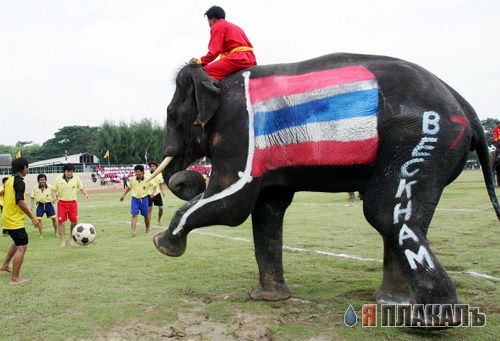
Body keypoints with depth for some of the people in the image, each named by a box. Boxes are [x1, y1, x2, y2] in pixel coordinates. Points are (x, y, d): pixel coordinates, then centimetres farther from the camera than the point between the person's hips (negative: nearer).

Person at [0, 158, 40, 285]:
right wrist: (32, 217, -19)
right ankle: (15, 278, -3)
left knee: (17, 243, 27)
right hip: (15, 220, -10)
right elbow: (20, 202, -23)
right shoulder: (19, 182, -17)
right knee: (22, 247, -6)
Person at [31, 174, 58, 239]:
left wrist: (54, 199, -15)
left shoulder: (50, 187, -4)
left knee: (54, 218, -1)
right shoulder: (35, 188, 0)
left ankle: (56, 231, 21)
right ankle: (41, 235, 9)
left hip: (49, 204, 0)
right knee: (39, 219, -6)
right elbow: (32, 197, 7)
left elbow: (54, 195, 6)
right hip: (40, 205, 1)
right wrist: (32, 205, -7)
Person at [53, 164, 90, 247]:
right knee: (61, 222, -5)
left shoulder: (76, 178, 0)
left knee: (74, 222, 0)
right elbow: (55, 190, 5)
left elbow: (81, 188, 9)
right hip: (62, 203, -1)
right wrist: (54, 196, -15)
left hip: (73, 203, 1)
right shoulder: (58, 179, -3)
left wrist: (86, 195, -8)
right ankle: (62, 241, 4)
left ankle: (71, 238, 23)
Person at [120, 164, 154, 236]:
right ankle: (133, 231, -14)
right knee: (134, 215, -10)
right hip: (135, 199, 0)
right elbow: (129, 187, 15)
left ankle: (148, 227, 38)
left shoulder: (147, 180, -9)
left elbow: (154, 186, 8)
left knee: (146, 215, 12)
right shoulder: (132, 180, -2)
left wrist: (153, 193, -4)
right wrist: (123, 195, 20)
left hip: (144, 199, 0)